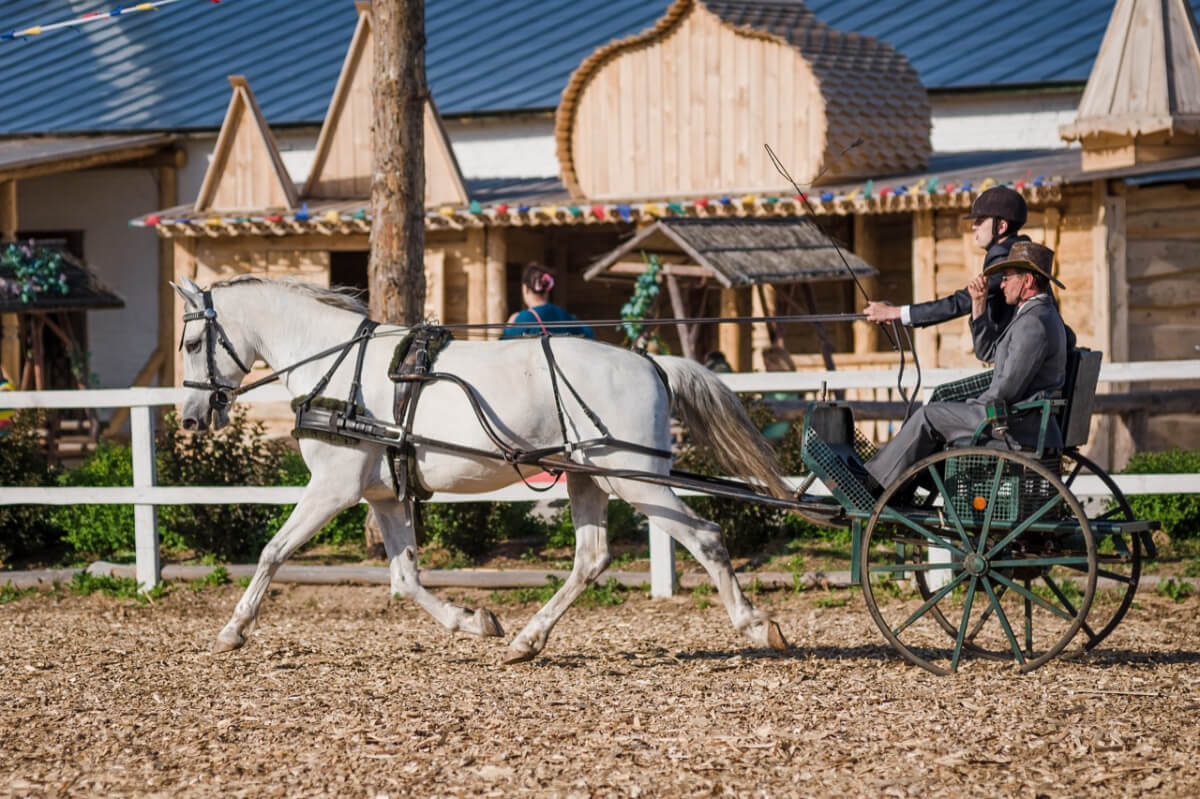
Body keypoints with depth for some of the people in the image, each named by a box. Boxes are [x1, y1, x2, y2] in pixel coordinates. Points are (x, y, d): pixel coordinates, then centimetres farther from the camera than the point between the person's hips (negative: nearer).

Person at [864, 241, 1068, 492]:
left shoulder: (1034, 323, -19)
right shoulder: (1038, 315, 17)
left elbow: (1007, 389, -22)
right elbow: (986, 352, 24)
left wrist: (974, 406, -5)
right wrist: (979, 304, 15)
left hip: (1017, 424, -11)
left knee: (929, 417, -3)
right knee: (937, 411, 18)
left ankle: (874, 485, 6)